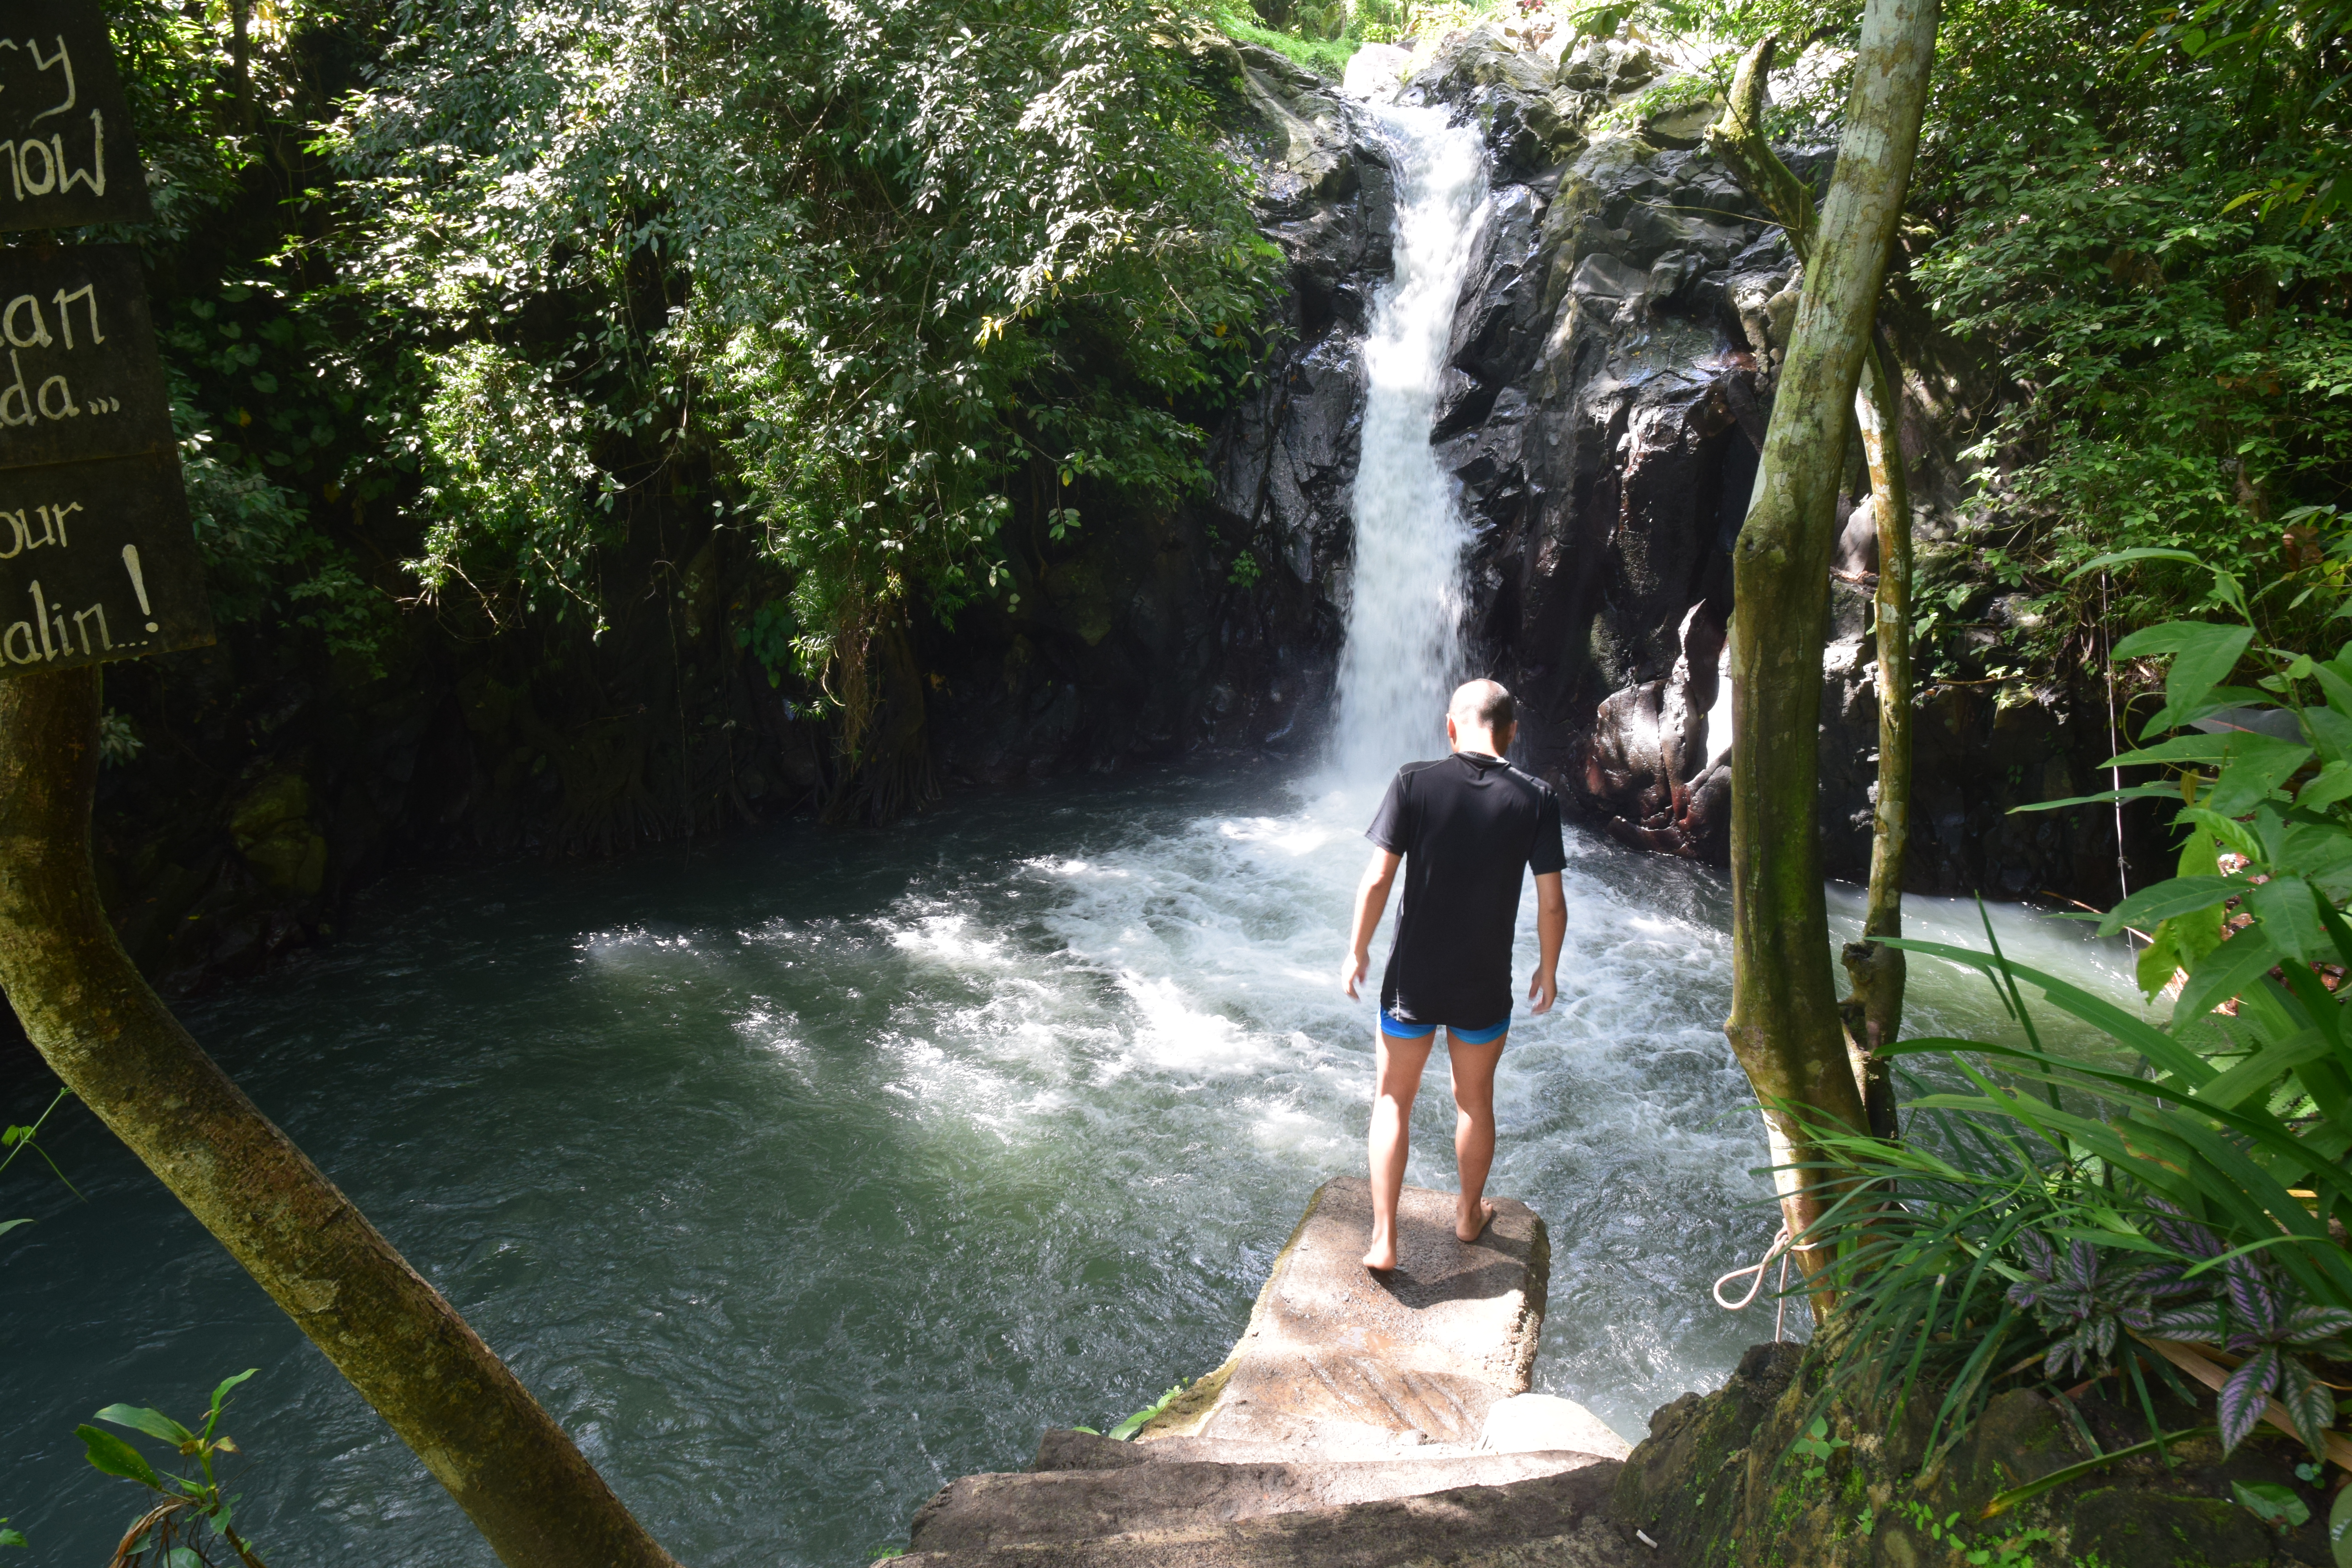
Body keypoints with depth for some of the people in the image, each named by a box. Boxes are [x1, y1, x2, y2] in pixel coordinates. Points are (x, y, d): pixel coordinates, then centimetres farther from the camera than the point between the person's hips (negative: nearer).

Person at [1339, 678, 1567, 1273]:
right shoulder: (1535, 799, -9)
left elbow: (1377, 879, -13)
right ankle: (1469, 1214, 42)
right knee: (1474, 1101, 22)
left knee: (1393, 1100, 15)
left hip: (1412, 980, -1)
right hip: (1485, 988, 1)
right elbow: (1551, 904, -8)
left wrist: (1358, 951, 1)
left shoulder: (1414, 783, -12)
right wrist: (1548, 970, 9)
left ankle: (1383, 1240, 13)